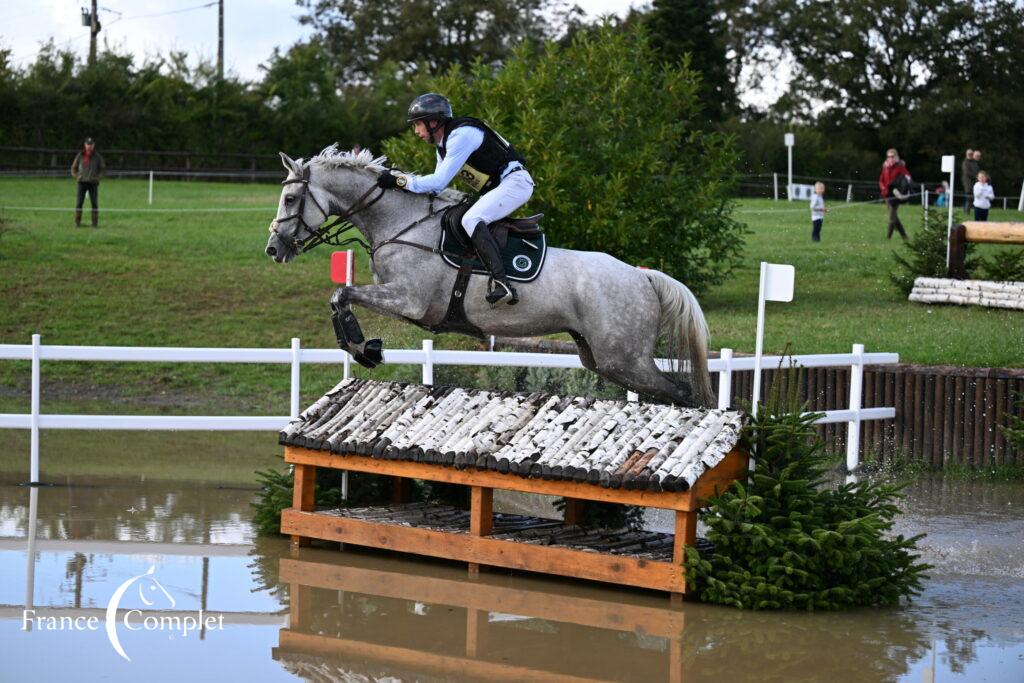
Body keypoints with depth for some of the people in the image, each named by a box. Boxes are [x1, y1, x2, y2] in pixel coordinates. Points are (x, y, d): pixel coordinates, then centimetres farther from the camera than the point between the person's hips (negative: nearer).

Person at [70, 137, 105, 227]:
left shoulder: (97, 156, 3)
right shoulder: (80, 156, 6)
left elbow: (103, 168, 9)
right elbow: (74, 168, 15)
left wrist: (97, 177, -3)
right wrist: (76, 176, 2)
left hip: (93, 183, -1)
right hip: (82, 182, 1)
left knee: (94, 203, -2)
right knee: (79, 202, -3)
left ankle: (95, 222, 3)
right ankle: (77, 222, 0)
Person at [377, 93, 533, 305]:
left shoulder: (461, 135, -17)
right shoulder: (443, 143, 15)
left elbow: (439, 181, -21)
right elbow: (437, 186, 16)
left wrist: (400, 181, -17)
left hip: (515, 182, -11)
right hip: (497, 188, 11)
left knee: (471, 220, -27)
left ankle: (501, 283, -42)